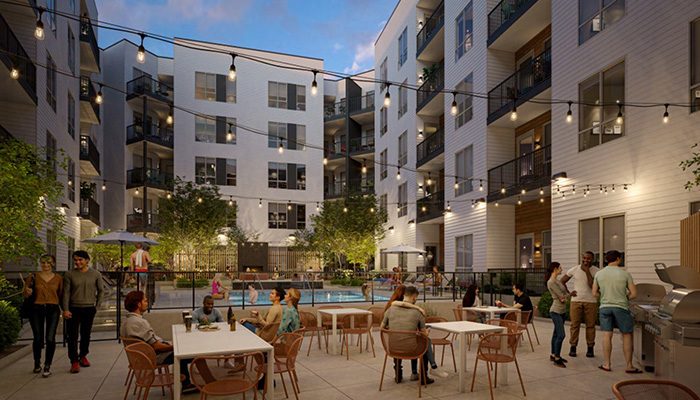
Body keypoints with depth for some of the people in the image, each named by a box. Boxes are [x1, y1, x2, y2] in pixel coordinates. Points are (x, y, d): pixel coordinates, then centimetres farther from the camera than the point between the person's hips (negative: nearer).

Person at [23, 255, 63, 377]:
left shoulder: (58, 278, 5)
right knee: (38, 338, 5)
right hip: (36, 309, 0)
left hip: (53, 310, 0)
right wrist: (27, 292, -14)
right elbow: (25, 294, 9)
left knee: (50, 338, -9)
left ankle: (47, 366, 2)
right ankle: (37, 363, 29)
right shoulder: (33, 277, 2)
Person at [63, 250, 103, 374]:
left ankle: (83, 356, 30)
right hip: (73, 309, -1)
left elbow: (100, 291, 10)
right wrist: (65, 310, -10)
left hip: (89, 309, 1)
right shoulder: (69, 274, -3)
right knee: (72, 336, -3)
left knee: (86, 334, 12)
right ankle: (74, 361, 4)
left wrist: (97, 306, 6)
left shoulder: (96, 274, 0)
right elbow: (66, 293, -3)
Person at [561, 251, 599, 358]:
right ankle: (573, 348, 10)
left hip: (591, 302, -1)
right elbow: (562, 281, 11)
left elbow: (593, 286, -16)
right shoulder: (574, 270, 2)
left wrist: (587, 271, -18)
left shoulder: (596, 271, -3)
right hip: (576, 301, 1)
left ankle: (590, 348, 16)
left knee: (590, 325, 5)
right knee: (575, 325, 2)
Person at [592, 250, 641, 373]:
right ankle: (629, 366, 13)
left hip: (605, 307, 3)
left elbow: (594, 293, 6)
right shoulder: (625, 274, -6)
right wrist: (625, 298, 13)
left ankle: (607, 364, 13)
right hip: (621, 307, -2)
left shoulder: (599, 274, 2)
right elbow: (633, 293, -5)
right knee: (627, 336, 8)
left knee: (607, 335, 7)